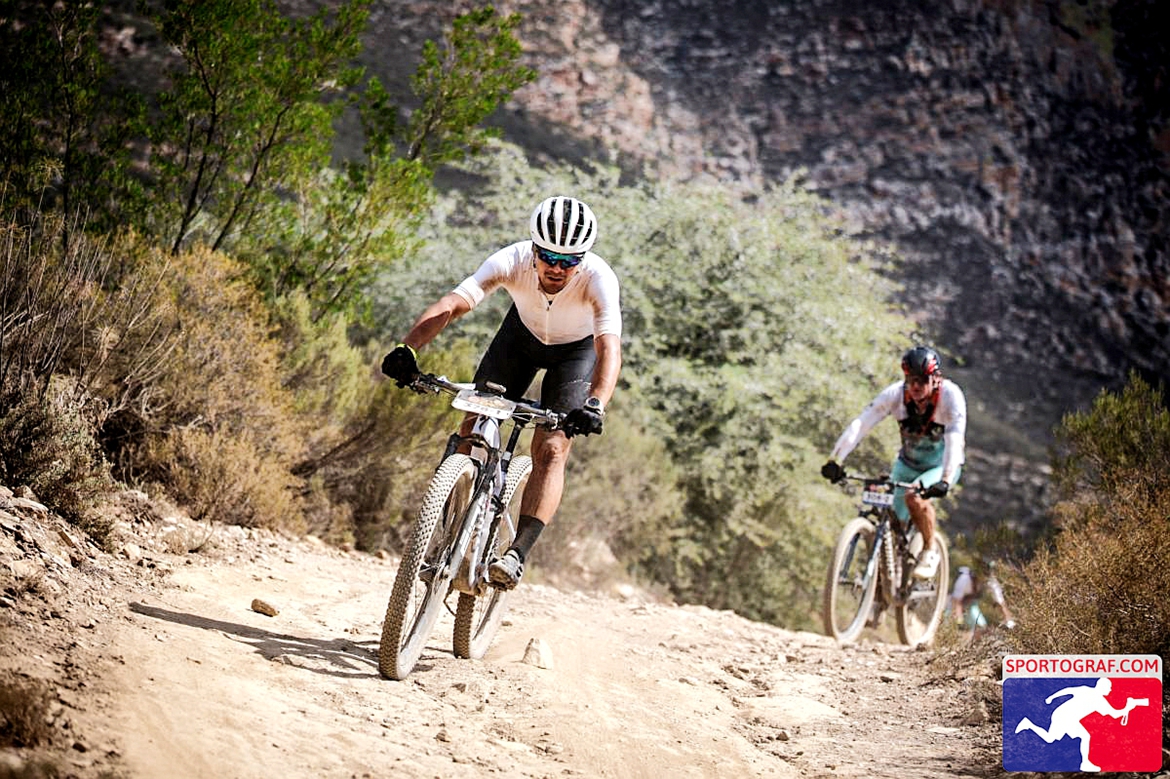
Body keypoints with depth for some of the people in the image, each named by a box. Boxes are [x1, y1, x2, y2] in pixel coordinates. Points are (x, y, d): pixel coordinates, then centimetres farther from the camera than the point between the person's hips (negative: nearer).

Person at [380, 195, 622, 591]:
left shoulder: (598, 279, -38)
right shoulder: (513, 260, -34)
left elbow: (609, 349, -49)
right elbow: (451, 304, -43)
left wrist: (595, 404, -67)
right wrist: (408, 349, -59)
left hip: (577, 349, -2)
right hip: (523, 332, 2)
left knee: (551, 450, -18)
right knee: (475, 424, -9)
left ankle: (517, 554, -19)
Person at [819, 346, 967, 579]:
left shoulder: (951, 396, -26)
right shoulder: (896, 393, -20)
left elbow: (954, 440, -37)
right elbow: (860, 424, -28)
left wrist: (945, 481, -51)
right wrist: (834, 461, -41)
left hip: (941, 466, -3)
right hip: (908, 463, 4)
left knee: (914, 498, -31)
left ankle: (930, 551, -8)